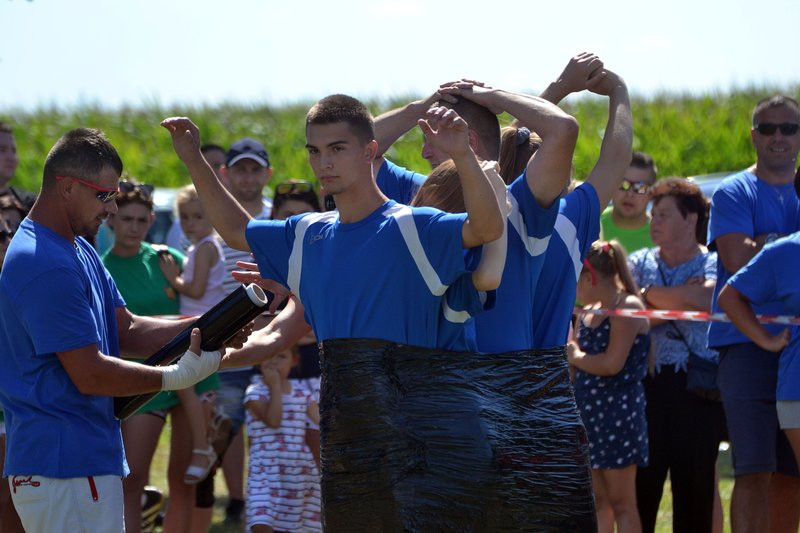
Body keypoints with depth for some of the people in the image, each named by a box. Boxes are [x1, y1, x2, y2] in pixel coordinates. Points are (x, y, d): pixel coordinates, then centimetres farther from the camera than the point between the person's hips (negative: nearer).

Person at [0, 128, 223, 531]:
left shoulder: (79, 251, 16)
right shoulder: (47, 266, -19)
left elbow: (127, 331, 14)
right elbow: (90, 374, -20)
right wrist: (176, 377, -14)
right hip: (66, 466, -11)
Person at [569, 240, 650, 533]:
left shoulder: (627, 308, -12)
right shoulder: (589, 311, 13)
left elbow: (612, 363, -20)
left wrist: (576, 356, -8)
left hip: (618, 411, -8)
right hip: (589, 410, 8)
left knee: (621, 502, -6)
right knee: (596, 500, 10)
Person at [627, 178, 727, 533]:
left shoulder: (712, 264, 5)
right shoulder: (639, 263, 14)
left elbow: (706, 298, -17)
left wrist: (651, 295, -5)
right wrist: (681, 300, -9)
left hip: (699, 387, -2)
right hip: (647, 382, 2)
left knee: (695, 480, 0)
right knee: (641, 480, -2)